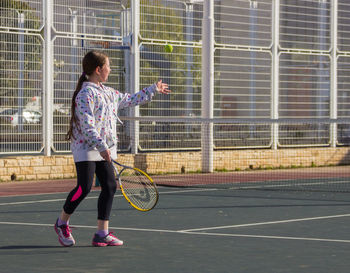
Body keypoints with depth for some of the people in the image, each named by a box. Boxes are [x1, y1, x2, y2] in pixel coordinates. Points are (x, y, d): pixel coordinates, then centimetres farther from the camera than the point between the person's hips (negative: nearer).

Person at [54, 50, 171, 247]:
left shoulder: (109, 93, 16)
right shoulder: (86, 93, -12)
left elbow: (130, 99, 32)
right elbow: (87, 124, -21)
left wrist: (154, 90, 35)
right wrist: (101, 146, -28)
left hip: (104, 149, 9)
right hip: (86, 147, -9)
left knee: (110, 186, 1)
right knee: (84, 187, -11)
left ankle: (102, 233, 6)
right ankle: (62, 223, 12)